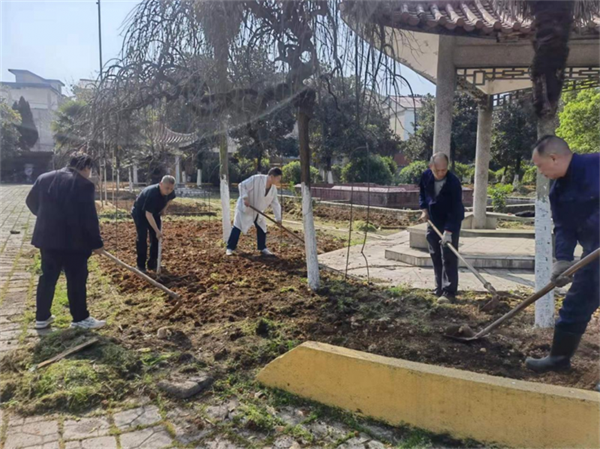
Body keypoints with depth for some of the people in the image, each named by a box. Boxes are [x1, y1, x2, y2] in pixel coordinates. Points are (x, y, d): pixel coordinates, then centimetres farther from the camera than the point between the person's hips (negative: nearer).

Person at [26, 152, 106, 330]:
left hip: (47, 237, 7)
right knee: (77, 280, 4)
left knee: (47, 277, 16)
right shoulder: (84, 185, -13)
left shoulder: (44, 178, 9)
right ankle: (80, 318, 13)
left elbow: (31, 201, 21)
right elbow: (89, 218, -15)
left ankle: (42, 318, 23)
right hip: (73, 240, -7)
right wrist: (96, 243, -7)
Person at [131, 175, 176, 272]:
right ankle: (141, 265, -4)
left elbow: (171, 198, 9)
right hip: (140, 213, -6)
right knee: (142, 238, -13)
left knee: (156, 238, 2)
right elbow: (148, 214, -40)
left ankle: (152, 263, 12)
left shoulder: (170, 192, -20)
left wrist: (164, 208, -5)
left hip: (155, 213, 6)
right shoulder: (152, 193, -40)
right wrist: (157, 231, -42)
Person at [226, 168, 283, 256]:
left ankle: (262, 248, 18)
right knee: (237, 227, -4)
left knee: (262, 228, 4)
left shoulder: (273, 189, -6)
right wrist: (245, 197, -29)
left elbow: (275, 204, 0)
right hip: (244, 207, -6)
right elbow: (242, 185, -20)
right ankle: (230, 248, 6)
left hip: (258, 211, 6)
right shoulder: (256, 179, -26)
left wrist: (278, 218, -4)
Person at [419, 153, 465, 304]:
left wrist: (448, 231, -31)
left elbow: (455, 210, -27)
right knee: (435, 256, 10)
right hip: (433, 221, 5)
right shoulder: (426, 176, -11)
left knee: (449, 257, -9)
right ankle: (440, 288, 22)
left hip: (451, 222, -5)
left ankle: (448, 292, -7)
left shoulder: (453, 182, -26)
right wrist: (424, 209, 0)